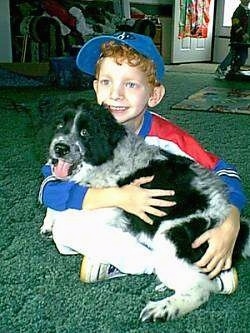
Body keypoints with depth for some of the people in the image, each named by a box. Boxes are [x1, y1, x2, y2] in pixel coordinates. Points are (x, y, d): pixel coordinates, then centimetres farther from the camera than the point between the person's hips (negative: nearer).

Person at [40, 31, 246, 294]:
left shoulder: (166, 136, -20)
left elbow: (223, 173, -17)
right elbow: (49, 188, -26)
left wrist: (230, 225, -35)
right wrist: (117, 197, -36)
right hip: (105, 223, 2)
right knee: (65, 226, -29)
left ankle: (112, 259, -17)